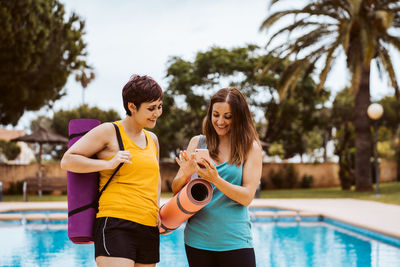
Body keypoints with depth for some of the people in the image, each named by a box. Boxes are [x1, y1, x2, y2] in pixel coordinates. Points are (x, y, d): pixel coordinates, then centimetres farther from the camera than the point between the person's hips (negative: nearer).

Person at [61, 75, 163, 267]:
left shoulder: (152, 139, 21)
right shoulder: (109, 132, 0)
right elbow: (67, 161, -2)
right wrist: (109, 164, -13)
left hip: (149, 229, 7)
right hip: (115, 224, -7)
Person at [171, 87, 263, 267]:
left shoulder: (250, 147, 1)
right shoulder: (197, 143, 7)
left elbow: (247, 196, -6)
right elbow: (176, 190, 7)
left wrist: (215, 179, -20)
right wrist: (186, 174, -14)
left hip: (234, 241, -2)